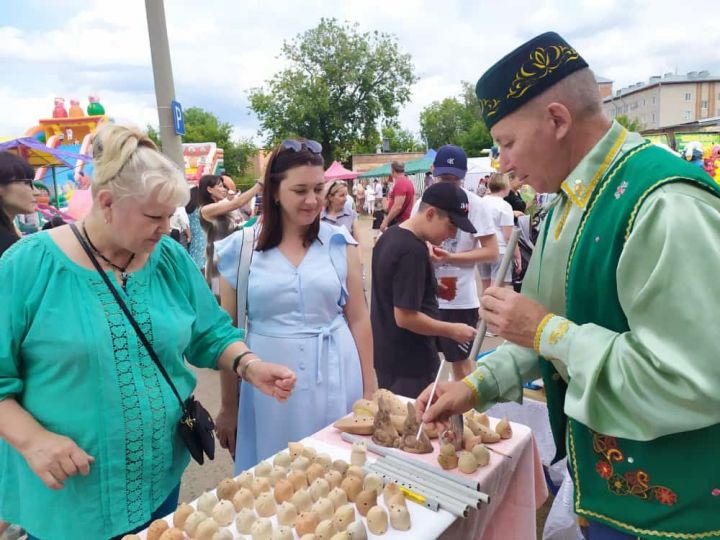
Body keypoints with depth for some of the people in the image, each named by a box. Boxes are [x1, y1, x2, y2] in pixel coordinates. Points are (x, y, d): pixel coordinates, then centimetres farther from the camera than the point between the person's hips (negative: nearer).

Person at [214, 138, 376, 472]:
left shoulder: (340, 243, 0)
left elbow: (358, 320, 5)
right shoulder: (240, 248, -2)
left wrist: (369, 389, 7)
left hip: (335, 380, 1)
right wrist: (228, 407, 8)